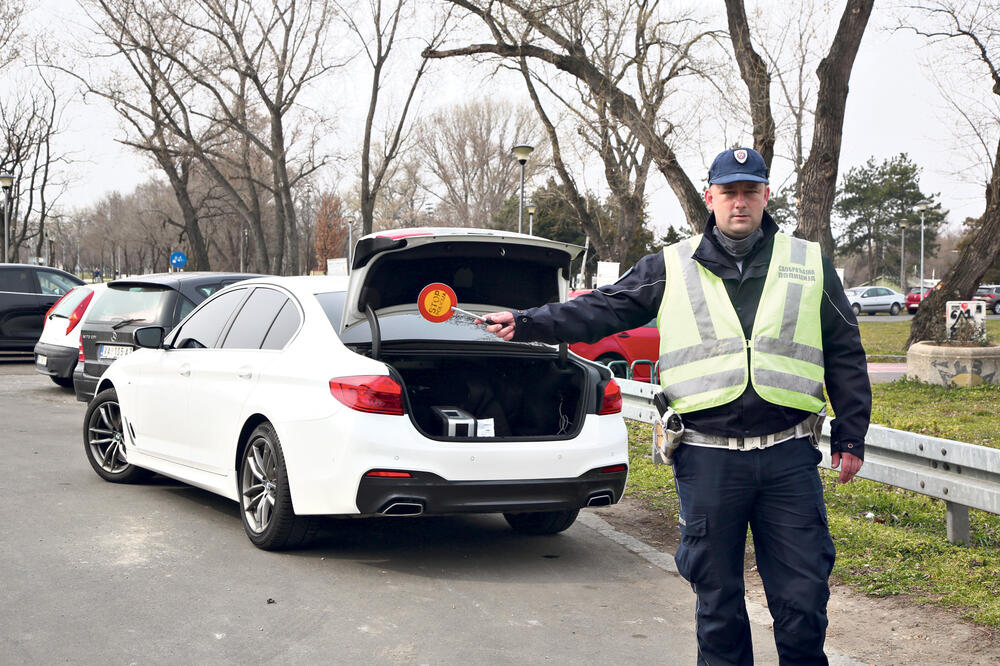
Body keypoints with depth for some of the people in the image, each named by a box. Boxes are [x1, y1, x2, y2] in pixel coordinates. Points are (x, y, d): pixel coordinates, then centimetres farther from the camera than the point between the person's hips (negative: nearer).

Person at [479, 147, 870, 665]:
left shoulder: (810, 265, 10)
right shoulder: (672, 268, 8)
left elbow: (845, 357, 13)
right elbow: (602, 311, 3)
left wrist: (850, 437, 10)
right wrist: (526, 324, -9)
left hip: (789, 457, 0)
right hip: (708, 459, 0)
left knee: (803, 598, 4)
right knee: (717, 598, 10)